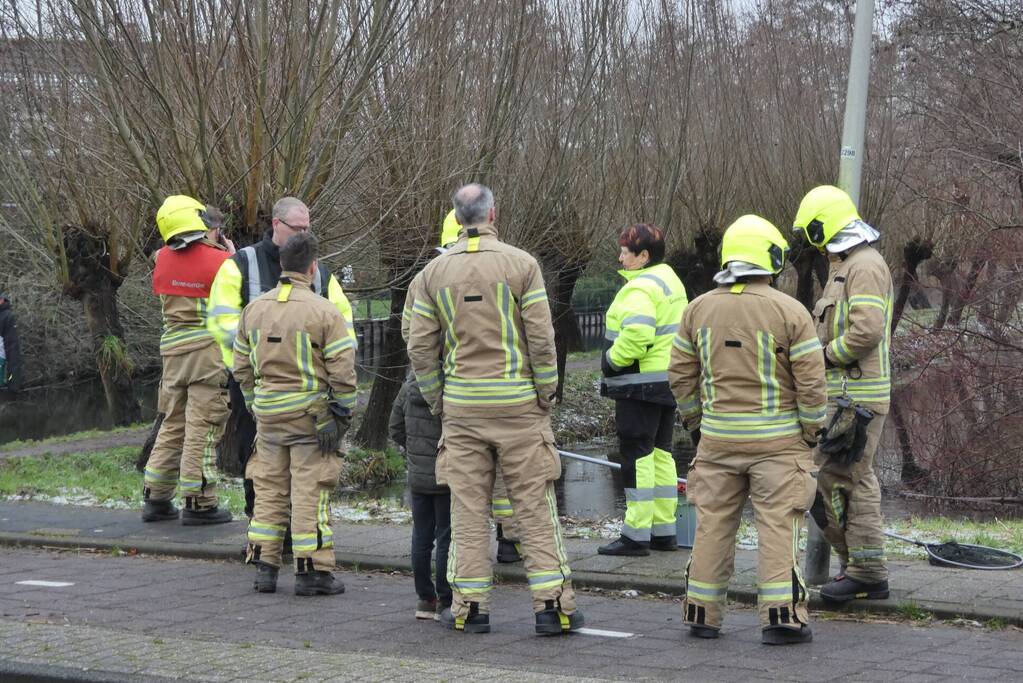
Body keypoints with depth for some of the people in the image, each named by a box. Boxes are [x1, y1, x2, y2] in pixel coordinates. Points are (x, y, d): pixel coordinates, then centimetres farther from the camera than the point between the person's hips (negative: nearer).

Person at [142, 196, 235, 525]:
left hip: (173, 349, 6)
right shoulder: (220, 260, -12)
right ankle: (198, 504, -1)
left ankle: (156, 499, 19)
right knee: (202, 429, -3)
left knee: (172, 426, 15)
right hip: (210, 349, -6)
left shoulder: (163, 260, 3)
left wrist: (211, 247, 16)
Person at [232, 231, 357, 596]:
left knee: (269, 489, 12)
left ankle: (264, 566, 13)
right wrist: (343, 413, -2)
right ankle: (311, 570, 0)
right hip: (312, 415, -5)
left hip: (268, 413, 5)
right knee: (310, 491, -2)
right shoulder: (324, 312, -10)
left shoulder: (254, 309, 8)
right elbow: (342, 369, -12)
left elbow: (242, 366, 13)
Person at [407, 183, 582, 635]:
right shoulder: (521, 264, -5)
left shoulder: (435, 272, 4)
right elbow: (541, 338, -8)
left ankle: (470, 606, 7)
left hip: (461, 407, 2)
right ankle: (553, 606, 1)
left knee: (468, 509, 7)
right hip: (518, 404, -2)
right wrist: (546, 394, 3)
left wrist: (437, 400, 14)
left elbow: (420, 347, 4)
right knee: (535, 508, 1)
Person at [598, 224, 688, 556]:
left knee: (637, 456, -6)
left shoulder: (640, 288, -18)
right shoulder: (670, 281, 15)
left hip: (641, 384, -10)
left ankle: (636, 535, -5)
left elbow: (636, 334, -30)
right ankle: (664, 531, 18)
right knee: (660, 454, 15)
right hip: (669, 381, 10)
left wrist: (612, 360, -16)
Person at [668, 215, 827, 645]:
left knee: (713, 524, 11)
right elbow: (811, 381, -10)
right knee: (778, 526, -1)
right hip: (777, 440, -4)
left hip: (718, 437, 4)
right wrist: (813, 429, 2)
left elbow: (680, 374, 8)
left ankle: (702, 613, 16)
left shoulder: (699, 309, 4)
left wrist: (696, 418, 20)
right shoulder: (789, 311, -9)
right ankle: (780, 615, -4)